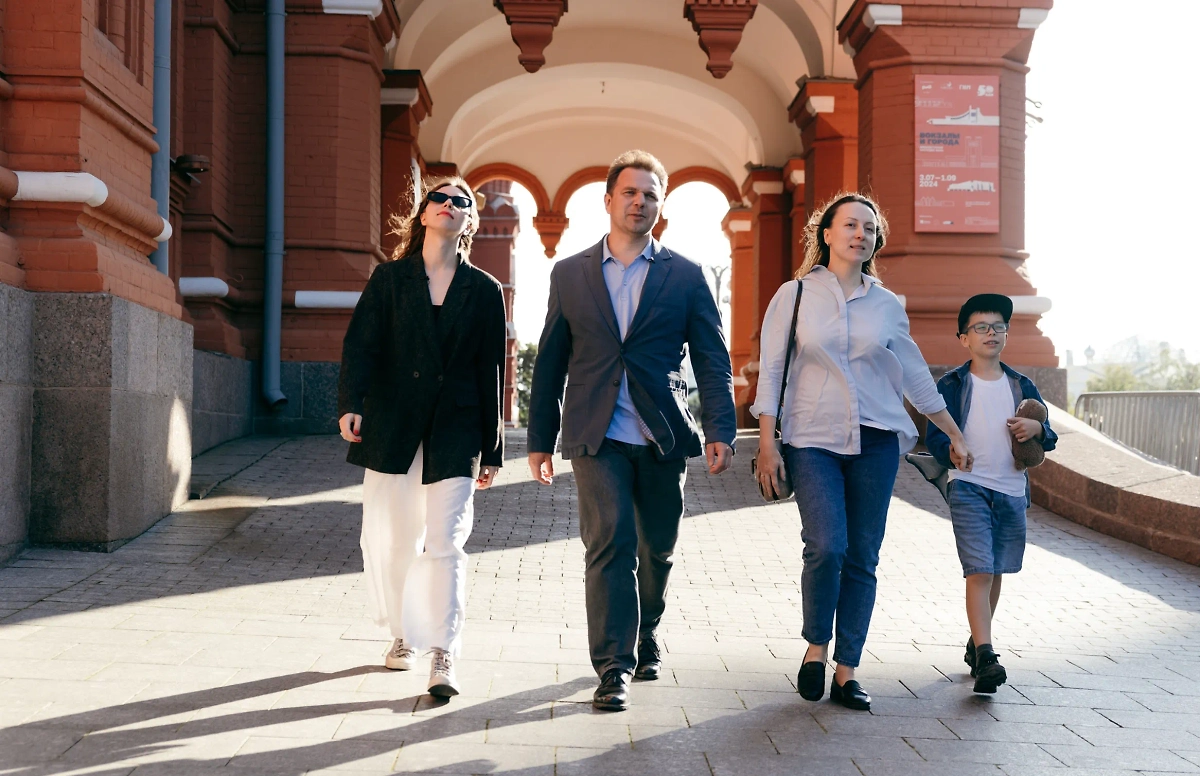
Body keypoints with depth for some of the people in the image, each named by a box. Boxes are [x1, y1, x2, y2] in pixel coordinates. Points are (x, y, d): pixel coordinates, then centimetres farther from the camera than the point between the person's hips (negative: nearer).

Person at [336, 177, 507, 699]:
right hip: (391, 427, 1)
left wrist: (491, 450, 6)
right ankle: (404, 635, 27)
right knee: (389, 539, 7)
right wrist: (351, 404, -20)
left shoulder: (484, 291, 6)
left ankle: (443, 656, -4)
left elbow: (490, 372, 7)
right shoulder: (389, 279, 7)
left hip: (454, 430, -1)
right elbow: (360, 345, -2)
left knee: (445, 542, -8)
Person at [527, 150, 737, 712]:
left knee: (657, 548, 12)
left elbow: (713, 360, 3)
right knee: (609, 543, -12)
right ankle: (612, 667, -5)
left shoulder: (685, 276, 6)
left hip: (664, 436, 1)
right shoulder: (570, 274, 9)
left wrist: (720, 430, -8)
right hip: (597, 436, -1)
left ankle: (646, 635, 37)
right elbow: (550, 364, 11)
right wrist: (540, 440, 9)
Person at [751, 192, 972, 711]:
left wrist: (955, 435, 21)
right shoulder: (795, 295, 3)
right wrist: (766, 445, -5)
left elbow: (914, 375, 18)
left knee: (862, 558, 2)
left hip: (875, 441, 3)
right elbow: (771, 371, 1)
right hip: (811, 440, -3)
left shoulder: (887, 305, 9)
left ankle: (846, 673, 11)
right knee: (826, 547, -18)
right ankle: (816, 647, 7)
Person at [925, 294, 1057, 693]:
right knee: (979, 571, -14)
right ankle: (985, 656, -18)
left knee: (995, 572, 14)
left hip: (1012, 491, 5)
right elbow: (935, 435, -5)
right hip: (969, 488, -5)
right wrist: (952, 452, -26)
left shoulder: (1021, 386, 13)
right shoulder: (952, 385, 1)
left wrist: (1038, 429, -8)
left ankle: (976, 644, 30)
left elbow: (1049, 438, 16)